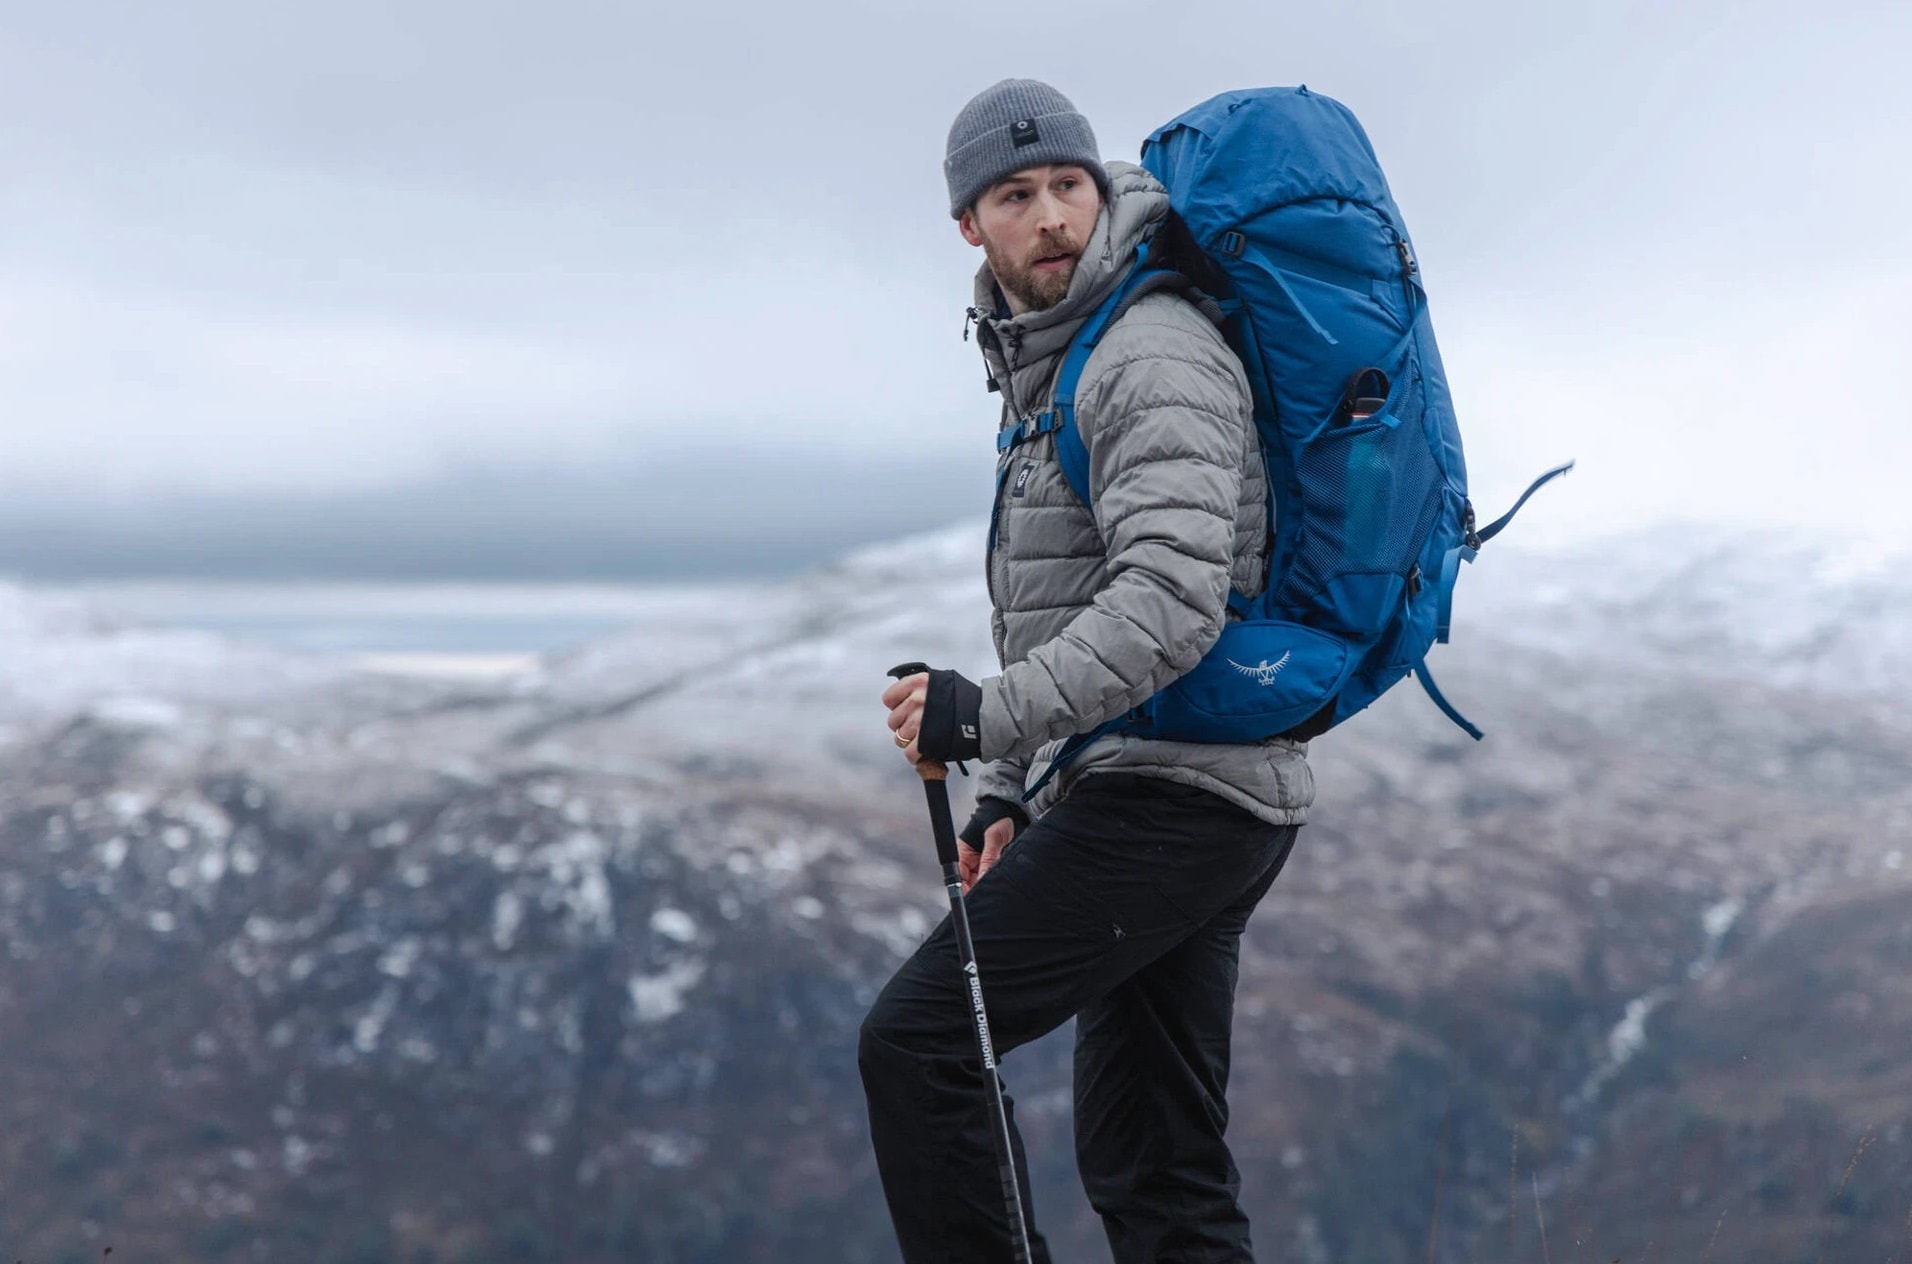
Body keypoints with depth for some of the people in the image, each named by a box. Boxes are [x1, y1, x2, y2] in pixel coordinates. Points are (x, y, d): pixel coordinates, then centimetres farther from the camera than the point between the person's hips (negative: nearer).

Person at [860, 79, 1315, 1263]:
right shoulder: (1046, 368, 19)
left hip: (1174, 792, -10)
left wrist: (991, 716, -30)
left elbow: (1172, 602, -27)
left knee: (914, 1043, -12)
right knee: (1151, 1163, 11)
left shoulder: (1158, 355, -13)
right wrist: (1009, 794, 20)